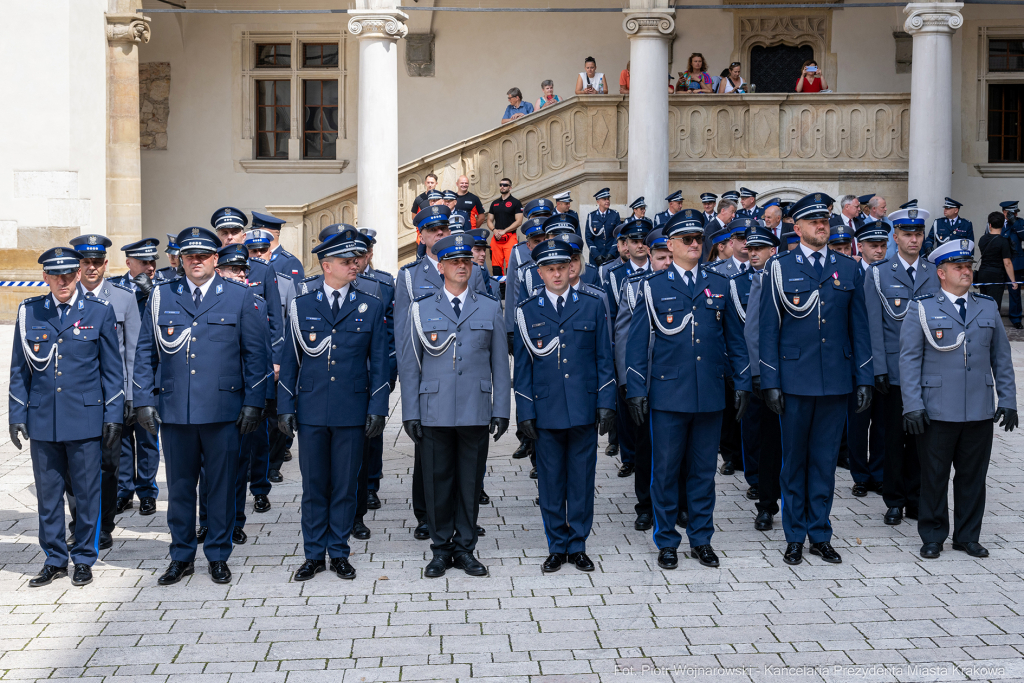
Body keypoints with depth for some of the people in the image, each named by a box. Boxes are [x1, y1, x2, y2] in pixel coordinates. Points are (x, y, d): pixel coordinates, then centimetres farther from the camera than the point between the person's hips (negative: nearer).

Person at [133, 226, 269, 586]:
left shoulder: (240, 297, 3)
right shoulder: (161, 297, 8)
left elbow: (257, 353, 2)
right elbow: (145, 352, 11)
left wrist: (254, 402, -4)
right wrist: (144, 400, 4)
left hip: (223, 411, -2)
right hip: (173, 409, 2)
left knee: (222, 485, 6)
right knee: (179, 486, 9)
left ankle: (218, 555, 19)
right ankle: (182, 557, 22)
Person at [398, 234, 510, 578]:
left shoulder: (490, 308, 8)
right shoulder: (421, 308, 5)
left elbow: (500, 364, 8)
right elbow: (410, 365, 5)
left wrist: (501, 410, 2)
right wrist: (410, 413, 0)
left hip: (476, 412, 1)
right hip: (434, 412, -1)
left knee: (470, 482, 6)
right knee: (437, 481, 4)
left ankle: (465, 547, 18)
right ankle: (441, 548, 17)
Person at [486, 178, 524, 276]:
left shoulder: (516, 203, 4)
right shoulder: (494, 203, 19)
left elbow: (518, 221, -4)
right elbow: (489, 221, 19)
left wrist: (504, 231, -11)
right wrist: (494, 230, -2)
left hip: (510, 237, -5)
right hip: (496, 237, 5)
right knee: (496, 266, 0)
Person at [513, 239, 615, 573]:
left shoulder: (592, 305, 5)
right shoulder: (526, 311, 3)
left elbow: (604, 357, 6)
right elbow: (522, 365, 5)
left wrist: (606, 403, -1)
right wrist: (525, 412, 1)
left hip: (584, 408, 0)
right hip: (546, 410, 0)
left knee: (582, 478, 6)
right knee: (550, 481, 5)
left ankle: (578, 545, 17)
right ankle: (557, 547, 17)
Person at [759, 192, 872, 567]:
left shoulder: (849, 269, 8)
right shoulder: (780, 268, 0)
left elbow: (859, 327, 9)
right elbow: (768, 328, -1)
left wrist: (864, 378, 4)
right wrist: (770, 381, -6)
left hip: (836, 380, 2)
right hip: (795, 378, -2)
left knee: (825, 460, 9)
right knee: (794, 461, 7)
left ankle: (820, 534, 19)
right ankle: (795, 536, 18)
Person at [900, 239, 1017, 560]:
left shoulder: (988, 308, 11)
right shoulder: (922, 308, 1)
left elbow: (1002, 358, 14)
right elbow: (909, 359, -3)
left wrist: (1008, 400, 7)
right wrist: (913, 406, -9)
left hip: (980, 412, 3)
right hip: (937, 413, -3)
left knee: (973, 476, 9)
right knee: (934, 477, 4)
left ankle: (967, 536, 21)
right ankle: (933, 537, 17)